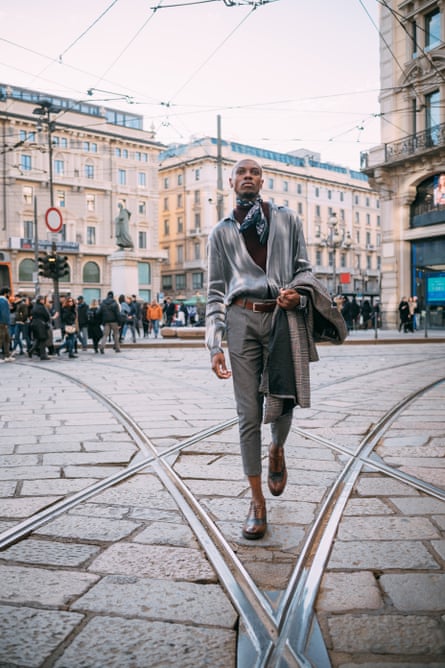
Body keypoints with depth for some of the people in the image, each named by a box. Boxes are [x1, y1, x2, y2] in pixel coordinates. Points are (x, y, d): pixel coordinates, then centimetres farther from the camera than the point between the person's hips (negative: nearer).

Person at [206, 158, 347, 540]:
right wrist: (215, 346, -1)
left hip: (284, 318, 1)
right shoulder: (222, 232, 12)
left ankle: (277, 451, 44)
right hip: (243, 320, 0)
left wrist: (299, 294, -10)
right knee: (249, 414, -2)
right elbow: (216, 291, 8)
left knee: (282, 402, 8)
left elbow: (303, 268, 14)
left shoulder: (287, 220, 13)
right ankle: (257, 502, 8)